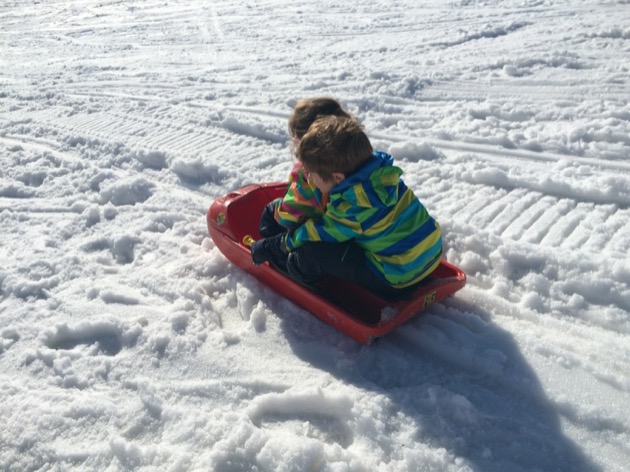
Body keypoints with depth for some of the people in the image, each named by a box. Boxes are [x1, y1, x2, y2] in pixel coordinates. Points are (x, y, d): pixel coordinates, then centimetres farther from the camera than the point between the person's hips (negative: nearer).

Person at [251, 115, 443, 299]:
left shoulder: (351, 208, -26)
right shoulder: (380, 171, -6)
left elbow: (316, 234, -9)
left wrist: (285, 242, 8)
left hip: (398, 278, -9)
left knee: (311, 252, -11)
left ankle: (292, 269, 21)